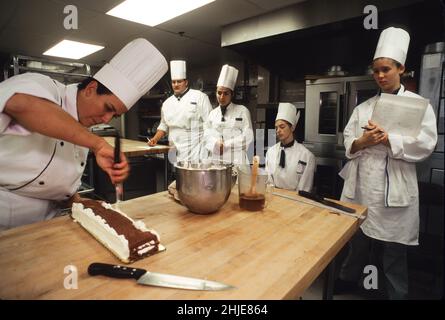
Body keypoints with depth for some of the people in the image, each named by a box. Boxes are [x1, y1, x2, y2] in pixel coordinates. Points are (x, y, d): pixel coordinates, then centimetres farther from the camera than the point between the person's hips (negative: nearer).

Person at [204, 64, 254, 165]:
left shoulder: (242, 111, 3)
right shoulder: (213, 113, 14)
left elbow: (248, 136, -3)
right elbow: (207, 135, 13)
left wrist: (226, 145, -7)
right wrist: (216, 144, -8)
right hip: (215, 158, 3)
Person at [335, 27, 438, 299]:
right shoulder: (364, 107, 11)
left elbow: (426, 144, -9)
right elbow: (348, 142, 5)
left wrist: (386, 139, -17)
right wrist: (363, 142, -15)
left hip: (394, 187, -3)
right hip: (362, 184, 3)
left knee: (393, 250, 7)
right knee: (357, 240, 17)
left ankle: (397, 294, 29)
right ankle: (347, 281, 39)